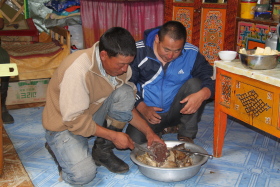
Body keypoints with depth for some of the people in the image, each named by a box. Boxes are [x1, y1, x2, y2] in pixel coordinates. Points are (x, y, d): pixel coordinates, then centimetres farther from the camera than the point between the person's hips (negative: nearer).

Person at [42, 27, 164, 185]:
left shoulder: (119, 64, -11)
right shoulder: (78, 68, -32)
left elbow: (127, 105, 1)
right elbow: (74, 119, -28)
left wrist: (148, 132, -9)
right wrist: (113, 135, -25)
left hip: (93, 115, 6)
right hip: (65, 124, -5)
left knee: (125, 93, -20)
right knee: (83, 175, -26)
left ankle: (103, 150, -3)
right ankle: (58, 148, 9)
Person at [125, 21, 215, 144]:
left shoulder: (191, 54, -8)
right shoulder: (138, 52, -11)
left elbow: (212, 80, -10)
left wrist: (202, 94, -33)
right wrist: (142, 107, -19)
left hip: (178, 111, 2)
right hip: (147, 112, -1)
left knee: (195, 83, -22)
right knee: (134, 140, -27)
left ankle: (187, 135, -10)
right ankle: (160, 130, 9)